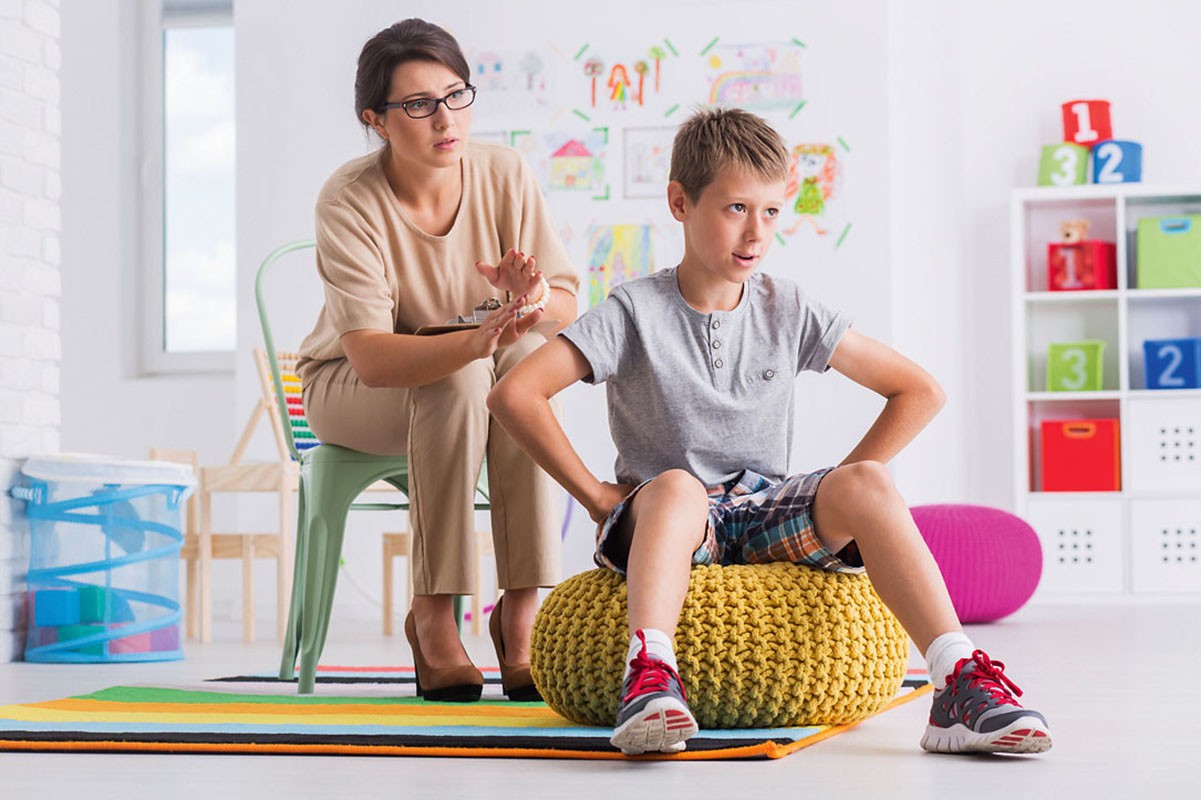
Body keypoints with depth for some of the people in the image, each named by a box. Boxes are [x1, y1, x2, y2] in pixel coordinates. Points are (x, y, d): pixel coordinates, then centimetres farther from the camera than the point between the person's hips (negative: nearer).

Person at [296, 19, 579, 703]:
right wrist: (476, 341, -51)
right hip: (351, 390, -3)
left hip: (483, 368, 3)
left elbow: (568, 307, -13)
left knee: (528, 353, -30)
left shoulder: (505, 174, -13)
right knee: (460, 379, -34)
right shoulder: (350, 202, -24)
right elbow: (371, 357, -34)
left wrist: (533, 298, -38)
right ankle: (432, 614, -25)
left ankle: (521, 611, -27)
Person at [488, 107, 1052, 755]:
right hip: (664, 520, -2)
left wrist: (840, 492, 1)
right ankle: (649, 678, -56)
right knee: (675, 487, -37)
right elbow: (514, 394, -13)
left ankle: (959, 686, -37)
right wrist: (597, 495, -12)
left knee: (867, 483, -26)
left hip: (766, 516, 3)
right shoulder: (636, 311, -4)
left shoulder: (788, 311, 5)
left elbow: (920, 391, 9)